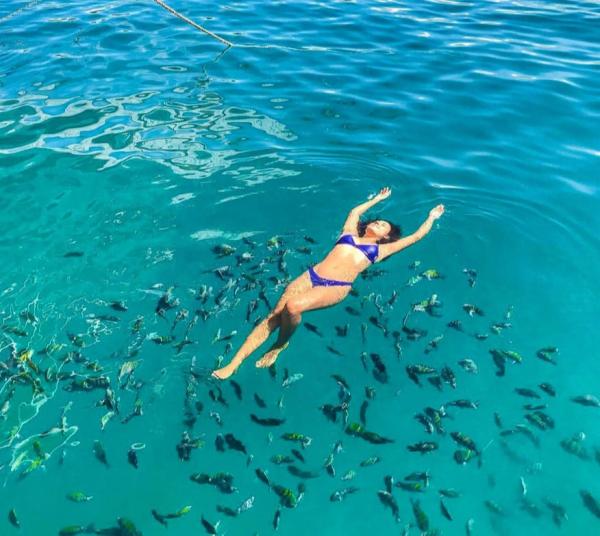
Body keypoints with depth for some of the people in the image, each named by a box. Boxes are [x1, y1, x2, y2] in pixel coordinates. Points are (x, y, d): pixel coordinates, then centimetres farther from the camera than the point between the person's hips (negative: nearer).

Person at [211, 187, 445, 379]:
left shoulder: (380, 249, 18)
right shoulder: (349, 233, 26)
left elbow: (415, 236, 24)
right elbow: (356, 210, 44)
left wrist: (432, 217, 39)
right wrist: (377, 199, 57)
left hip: (336, 287, -3)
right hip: (312, 275, 4)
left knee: (292, 306, -32)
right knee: (274, 314, -15)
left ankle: (280, 345, -3)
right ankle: (234, 363, -17)